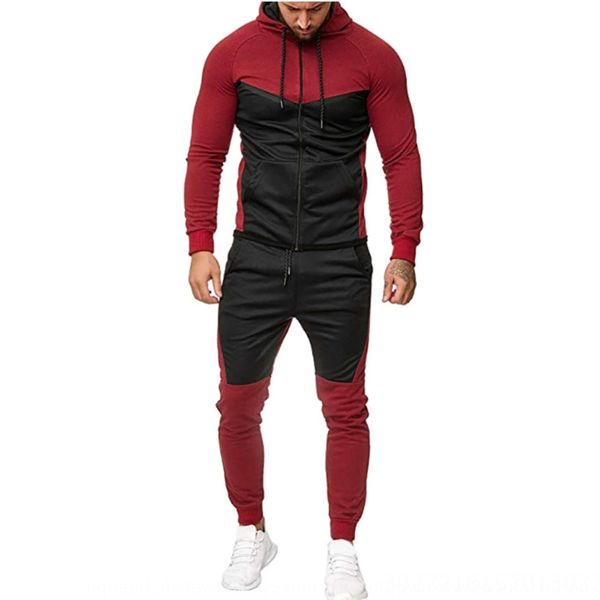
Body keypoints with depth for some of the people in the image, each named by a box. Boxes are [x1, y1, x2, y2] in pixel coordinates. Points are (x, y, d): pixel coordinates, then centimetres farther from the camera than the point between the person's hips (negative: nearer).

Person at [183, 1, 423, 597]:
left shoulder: (374, 57, 0)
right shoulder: (233, 53, 3)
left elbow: (402, 157, 2)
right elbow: (205, 154, 6)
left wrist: (404, 252, -3)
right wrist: (200, 245, -2)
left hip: (340, 264, -1)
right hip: (255, 259, 1)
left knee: (345, 409, 6)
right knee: (238, 404, 7)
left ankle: (343, 549, 23)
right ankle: (251, 534, 29)